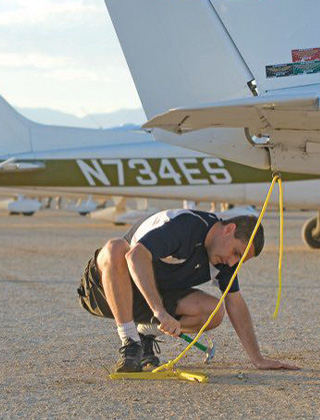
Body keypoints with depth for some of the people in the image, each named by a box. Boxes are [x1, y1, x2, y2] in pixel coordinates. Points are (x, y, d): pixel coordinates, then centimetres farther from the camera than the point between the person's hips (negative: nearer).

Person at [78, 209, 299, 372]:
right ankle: (130, 343, -32)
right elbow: (136, 255, -42)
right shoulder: (184, 224, -28)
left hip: (155, 296, 7)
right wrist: (159, 311, -50)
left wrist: (258, 359, -4)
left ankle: (146, 333, 5)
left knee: (214, 312, -17)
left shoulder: (224, 254, -2)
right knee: (116, 248, -41)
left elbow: (235, 302, 3)